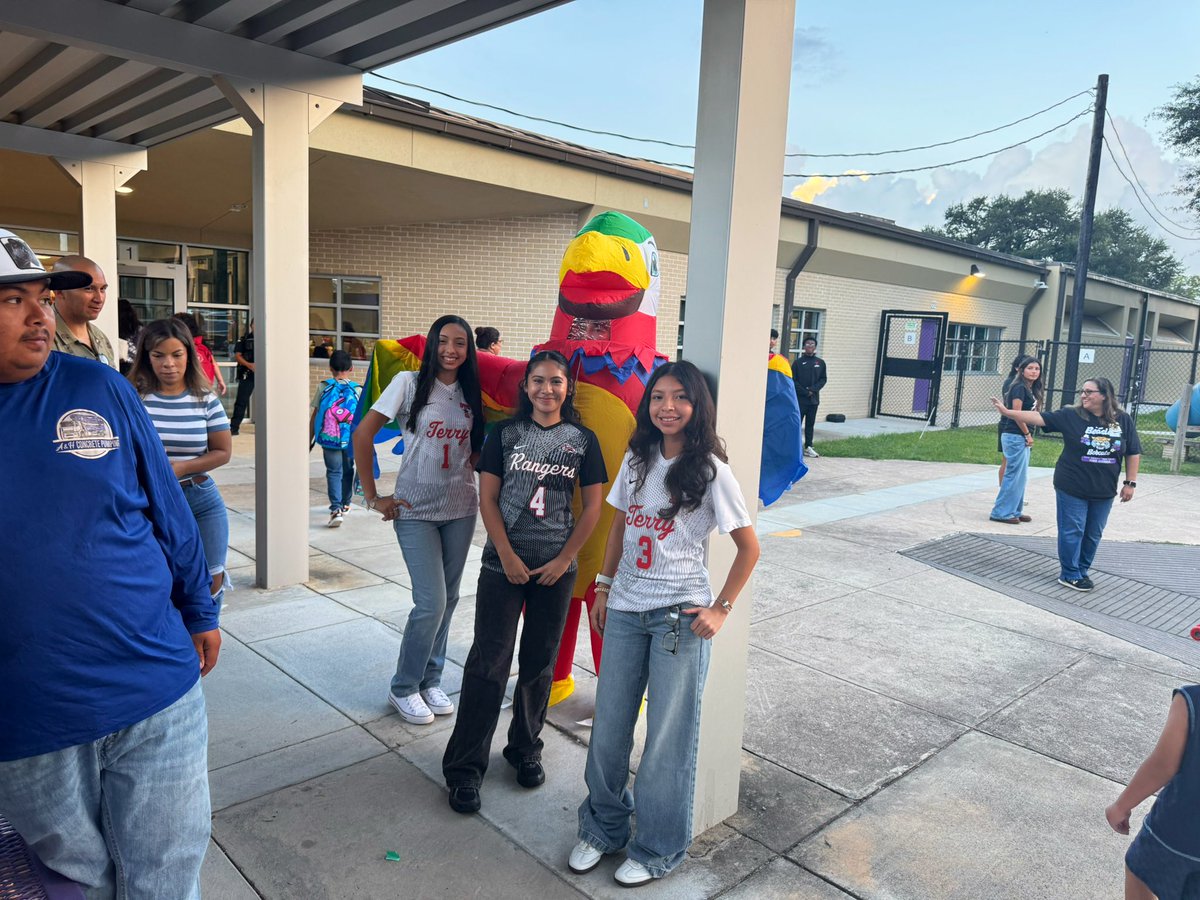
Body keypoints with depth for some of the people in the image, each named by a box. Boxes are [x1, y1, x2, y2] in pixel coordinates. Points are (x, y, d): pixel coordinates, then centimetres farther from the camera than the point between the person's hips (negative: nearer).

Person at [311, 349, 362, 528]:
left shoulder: (323, 387, -2)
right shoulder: (357, 389, -3)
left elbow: (314, 416, 0)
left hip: (329, 439, -1)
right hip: (351, 440, 1)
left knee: (333, 472, 0)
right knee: (347, 471, 19)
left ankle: (336, 509, -17)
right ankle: (345, 504, 35)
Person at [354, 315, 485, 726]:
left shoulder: (470, 393, 7)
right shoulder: (410, 383, -6)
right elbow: (362, 435, -7)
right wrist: (372, 497, -8)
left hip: (461, 509, 5)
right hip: (416, 510, -4)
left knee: (447, 599, 11)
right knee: (432, 602, -8)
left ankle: (430, 681, 29)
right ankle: (403, 687, 14)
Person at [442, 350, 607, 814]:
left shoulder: (583, 440, 3)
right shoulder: (504, 434, 2)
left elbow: (593, 506, 2)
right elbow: (488, 499, -1)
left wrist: (564, 559, -4)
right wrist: (508, 556, -8)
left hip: (556, 567, 1)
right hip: (503, 563, -1)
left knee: (539, 663, 12)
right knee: (488, 663, -1)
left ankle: (526, 749, 31)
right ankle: (464, 768, 10)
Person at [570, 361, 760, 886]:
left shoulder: (709, 470, -10)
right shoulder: (637, 459, 5)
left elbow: (749, 547, -6)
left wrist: (720, 609, -9)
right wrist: (603, 587, 12)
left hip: (679, 617, -4)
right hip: (625, 610, 5)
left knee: (668, 737, 7)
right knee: (608, 727, 12)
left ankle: (658, 849, 27)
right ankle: (603, 828, 34)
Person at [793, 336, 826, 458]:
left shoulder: (820, 363, 7)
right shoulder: (798, 362, -1)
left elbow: (823, 379, 5)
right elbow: (793, 380, -5)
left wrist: (813, 390, -10)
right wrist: (804, 392, -13)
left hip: (814, 398, 3)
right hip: (800, 398, -3)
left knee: (810, 423, 8)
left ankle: (808, 447, 13)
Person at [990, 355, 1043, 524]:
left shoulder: (1031, 389, 15)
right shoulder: (1019, 387, -11)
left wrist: (1028, 435, 8)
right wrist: (1027, 434, -12)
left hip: (1023, 437, 9)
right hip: (1015, 436, -9)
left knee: (1021, 476, 12)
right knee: (1013, 475, -6)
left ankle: (1015, 511, 19)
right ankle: (1001, 512, -1)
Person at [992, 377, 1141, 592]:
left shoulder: (1123, 420, 1)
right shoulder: (1071, 416, -5)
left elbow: (1133, 452, 6)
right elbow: (1039, 418, -11)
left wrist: (1130, 483, 3)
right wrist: (1007, 411, -20)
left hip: (1104, 492, 3)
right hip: (1072, 488, -3)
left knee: (1093, 534, 12)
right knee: (1072, 532, 1)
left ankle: (1082, 571, 28)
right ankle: (1070, 575, 13)